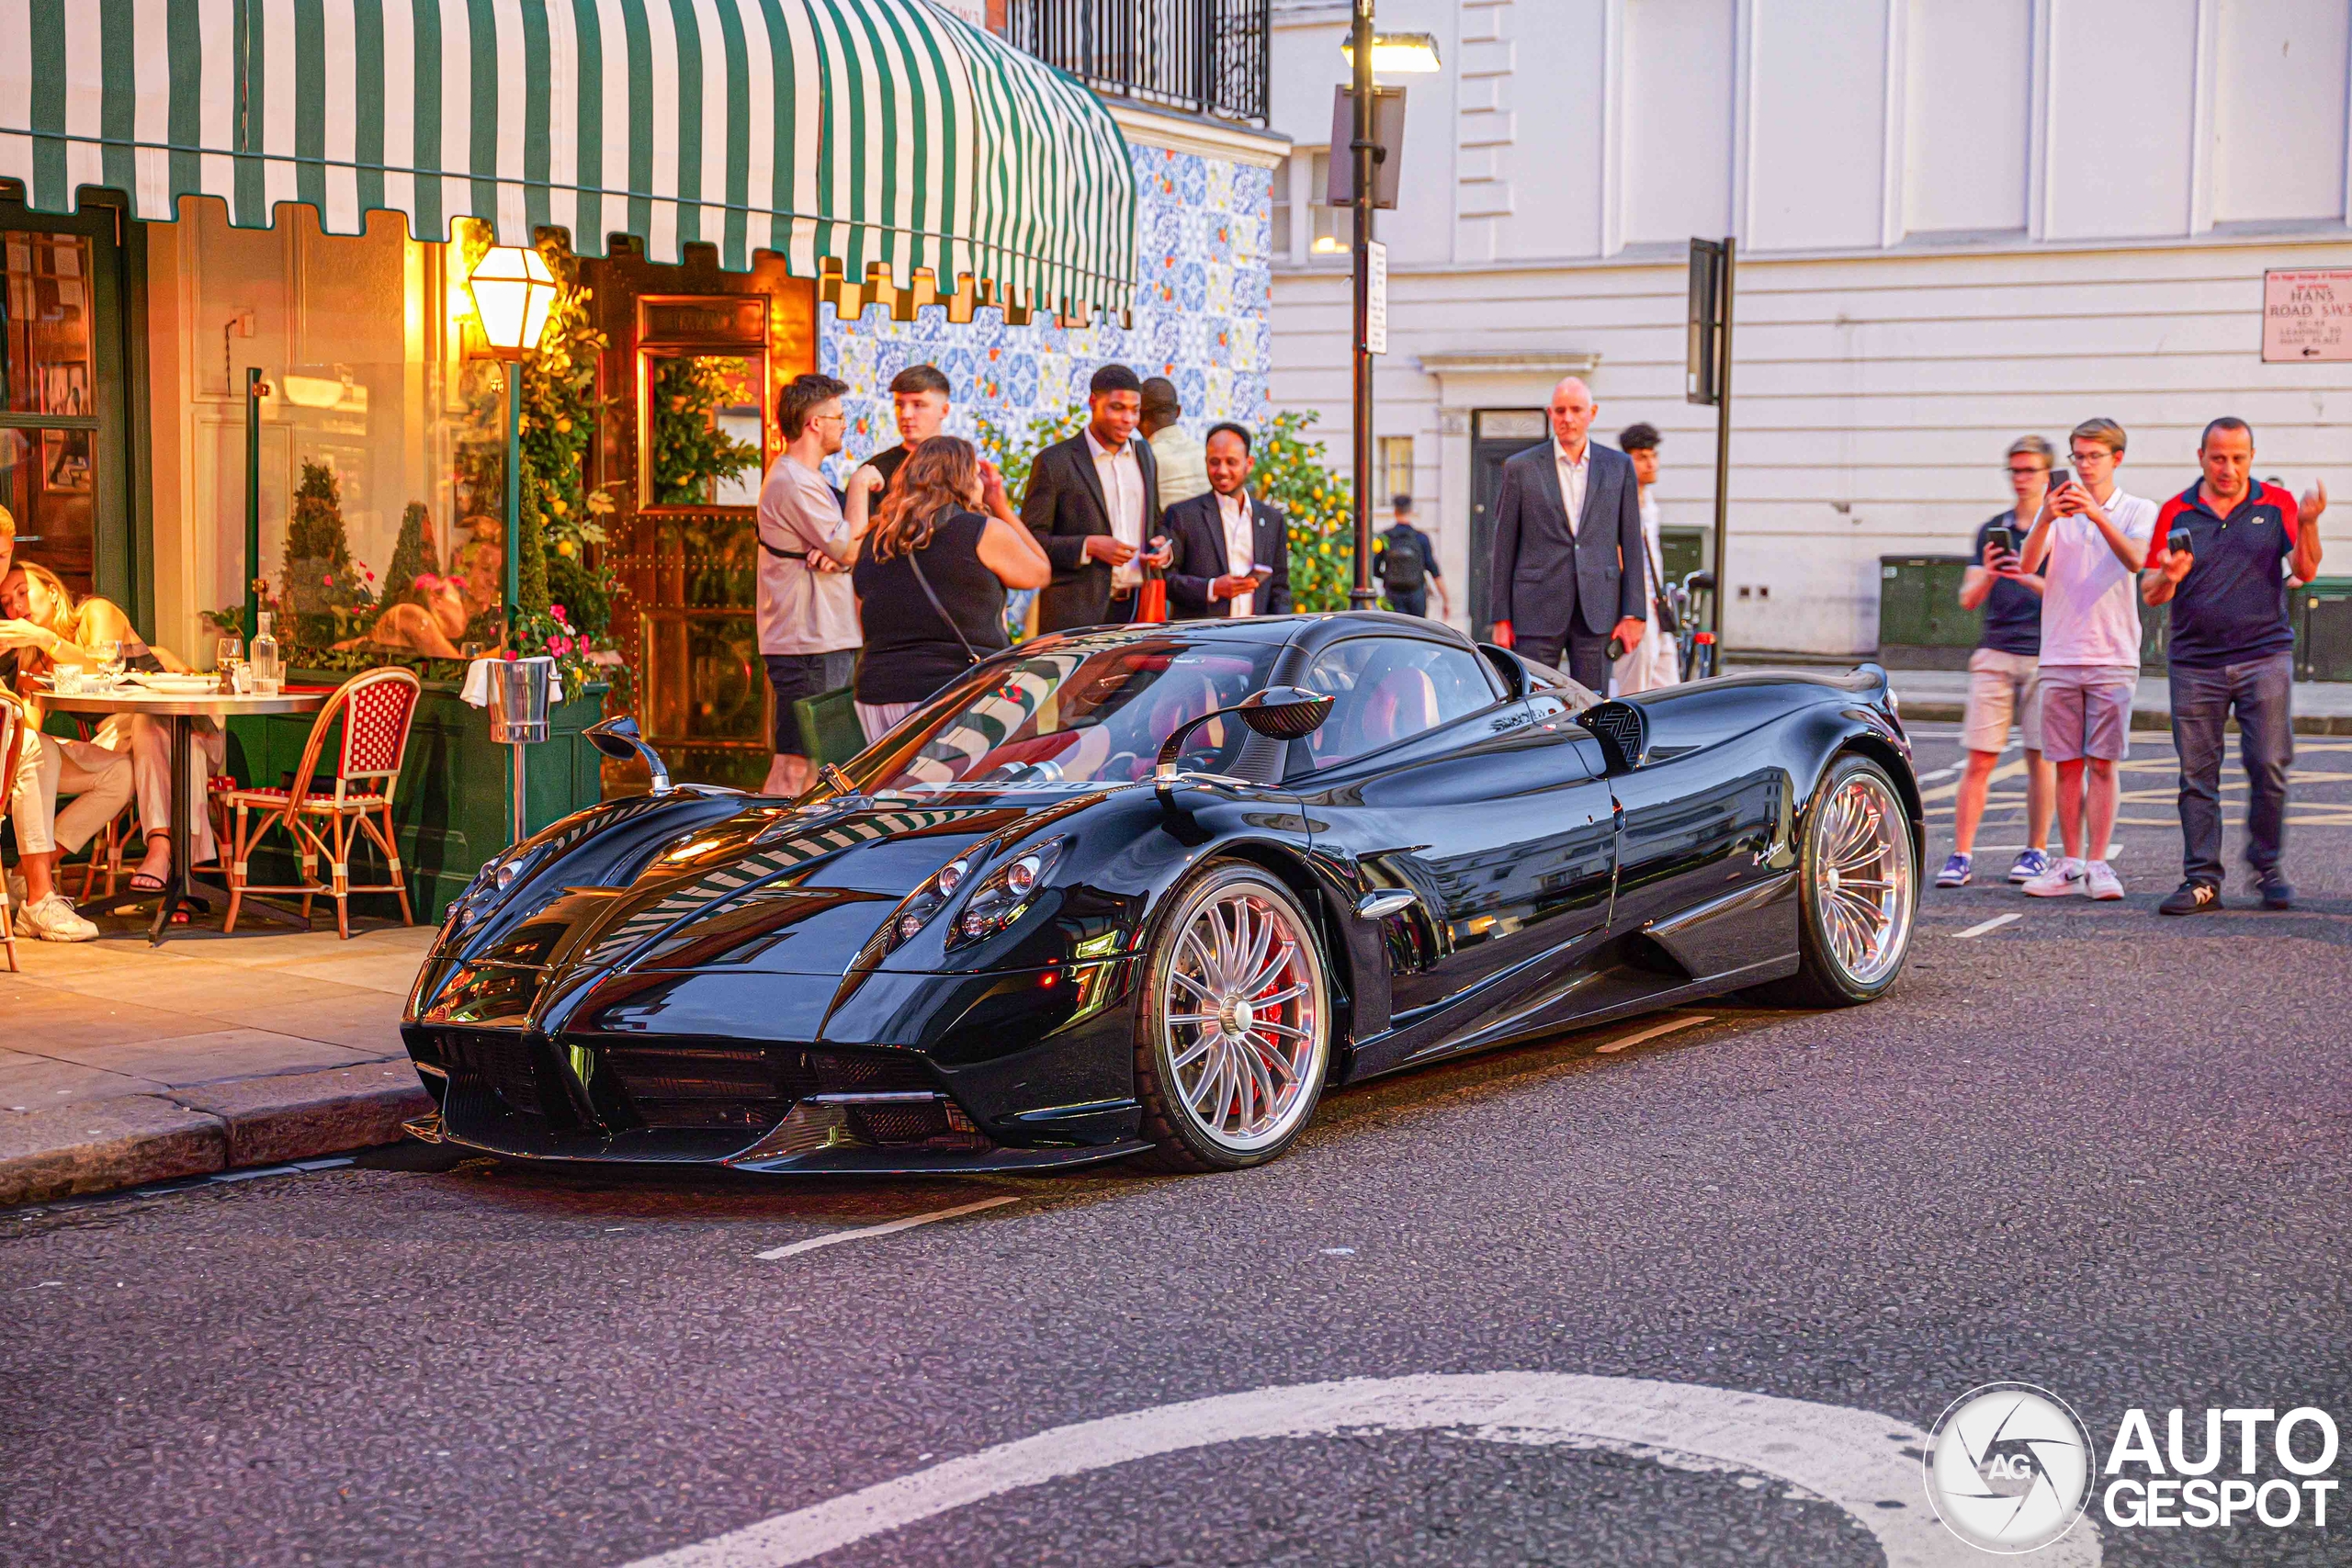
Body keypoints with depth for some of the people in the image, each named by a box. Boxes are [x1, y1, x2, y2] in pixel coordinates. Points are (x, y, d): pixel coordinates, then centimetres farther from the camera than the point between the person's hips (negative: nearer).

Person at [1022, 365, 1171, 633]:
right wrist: (1088, 546, -17)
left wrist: (1163, 548, 2)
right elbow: (1030, 538, -4)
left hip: (1140, 609, 5)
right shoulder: (1054, 462, -2)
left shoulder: (1144, 455, 16)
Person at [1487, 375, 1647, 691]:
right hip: (1537, 611, -1)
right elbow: (1504, 546, 5)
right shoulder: (1520, 468, 4)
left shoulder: (1619, 466, 9)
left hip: (1597, 611, 1)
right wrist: (1501, 618, 1)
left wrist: (1633, 614, 1)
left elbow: (1631, 543, 8)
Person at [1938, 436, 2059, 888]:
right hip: (1995, 653, 2)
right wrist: (1988, 575, -12)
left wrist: (2029, 579, -20)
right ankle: (1960, 856, -4)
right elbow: (1968, 599, 9)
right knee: (1979, 759, -3)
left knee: (2039, 758, 0)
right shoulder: (1992, 531, 14)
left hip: (2044, 655, -2)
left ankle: (2036, 851, 10)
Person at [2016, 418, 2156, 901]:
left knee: (2102, 764, -4)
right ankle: (2071, 864, 9)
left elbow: (2135, 560, -16)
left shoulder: (2138, 511, 5)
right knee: (2067, 765, 4)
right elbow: (2027, 565, -7)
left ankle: (2097, 864, -3)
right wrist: (2045, 520, -26)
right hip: (2059, 658, 2)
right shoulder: (2056, 509, 10)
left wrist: (2098, 515, -32)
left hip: (2112, 657, -2)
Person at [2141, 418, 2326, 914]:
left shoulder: (2277, 504, 6)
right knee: (2197, 775, 0)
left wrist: (2307, 523, -19)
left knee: (2269, 767, -5)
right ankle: (2202, 880, 5)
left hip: (2265, 656, -1)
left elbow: (2305, 570, -2)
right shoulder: (2176, 513, 6)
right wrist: (2168, 577, -17)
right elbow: (2150, 593, 6)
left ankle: (2266, 866, 13)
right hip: (2195, 663, 1)